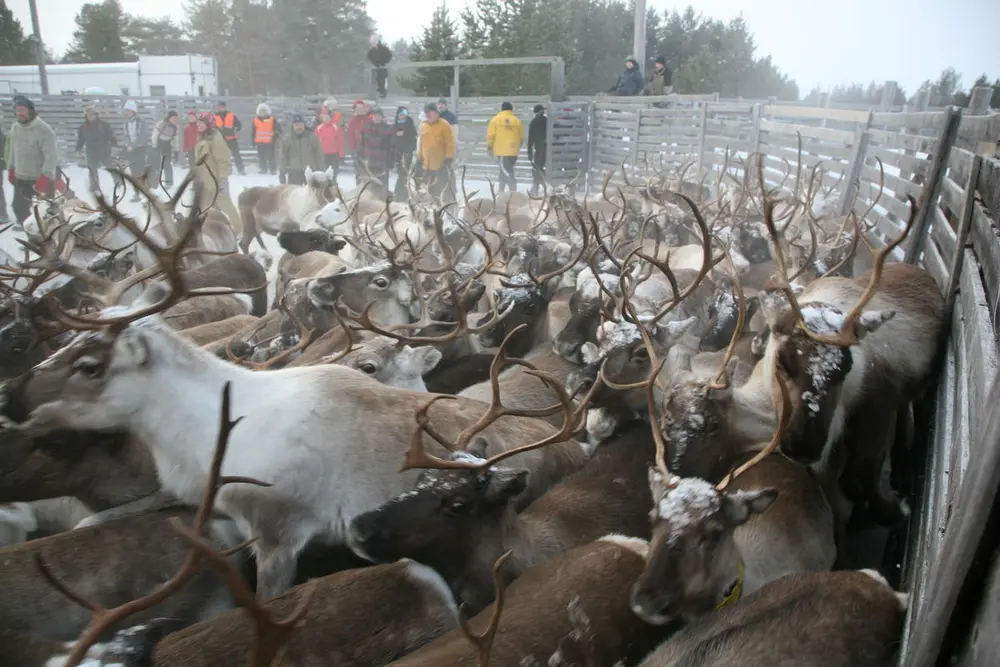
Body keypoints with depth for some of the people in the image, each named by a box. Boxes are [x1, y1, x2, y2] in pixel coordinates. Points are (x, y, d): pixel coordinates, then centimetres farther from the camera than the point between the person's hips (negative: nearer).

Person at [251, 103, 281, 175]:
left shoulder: (272, 119, 0)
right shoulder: (255, 120, 9)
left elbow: (278, 129, 3)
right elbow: (252, 131, 15)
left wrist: (276, 137, -5)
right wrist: (253, 140, 12)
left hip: (270, 142, -3)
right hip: (259, 142, 4)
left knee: (271, 156, -4)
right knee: (261, 157, 6)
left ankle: (273, 169, 3)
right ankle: (262, 169, 15)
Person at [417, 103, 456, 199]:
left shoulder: (444, 125, -6)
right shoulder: (423, 126, 13)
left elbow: (450, 143, -10)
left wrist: (448, 158, -14)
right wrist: (419, 157, 17)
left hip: (441, 164, -6)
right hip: (427, 165, 6)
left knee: (442, 188, -2)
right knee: (428, 189, 10)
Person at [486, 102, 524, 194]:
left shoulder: (496, 119, -1)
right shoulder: (517, 120, 6)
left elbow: (490, 135, -3)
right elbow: (521, 137, 10)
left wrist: (489, 147, 8)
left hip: (501, 150, -4)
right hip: (513, 151, 4)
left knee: (505, 170, -4)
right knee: (508, 169, 16)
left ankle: (513, 190, -17)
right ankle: (501, 190, 22)